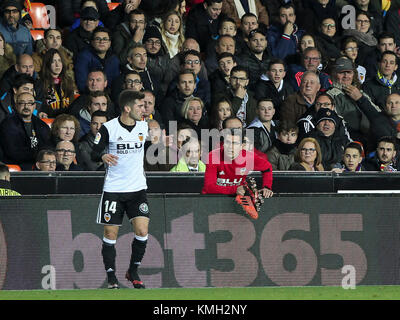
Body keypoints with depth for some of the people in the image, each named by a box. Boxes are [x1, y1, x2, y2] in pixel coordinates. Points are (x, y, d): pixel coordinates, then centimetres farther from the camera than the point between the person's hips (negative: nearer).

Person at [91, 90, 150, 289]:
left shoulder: (144, 127, 4)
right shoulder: (108, 128, -9)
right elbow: (94, 154, -8)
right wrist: (103, 157, -27)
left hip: (137, 188, 3)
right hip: (113, 189, -3)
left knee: (142, 231, -8)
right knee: (110, 234, 0)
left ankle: (133, 271, 11)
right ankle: (111, 276, 12)